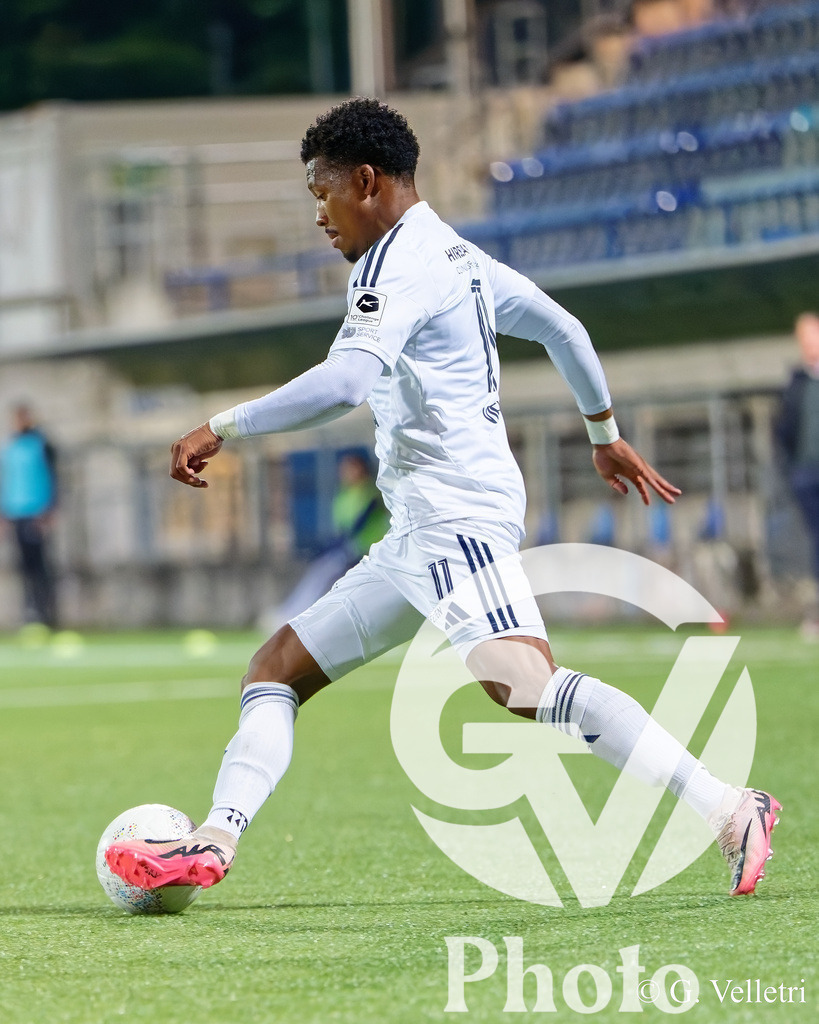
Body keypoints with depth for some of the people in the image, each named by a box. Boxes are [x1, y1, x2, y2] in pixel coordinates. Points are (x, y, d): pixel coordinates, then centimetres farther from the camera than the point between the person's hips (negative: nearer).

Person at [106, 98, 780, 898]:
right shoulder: (458, 256, 22)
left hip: (458, 513, -11)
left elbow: (346, 381, -25)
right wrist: (606, 435, 44)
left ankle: (731, 813, -27)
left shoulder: (397, 263, -9)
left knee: (528, 687, -26)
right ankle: (215, 843, -3)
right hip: (423, 532, 11)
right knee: (278, 668, 9)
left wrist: (222, 427, -21)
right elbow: (561, 328, 31)